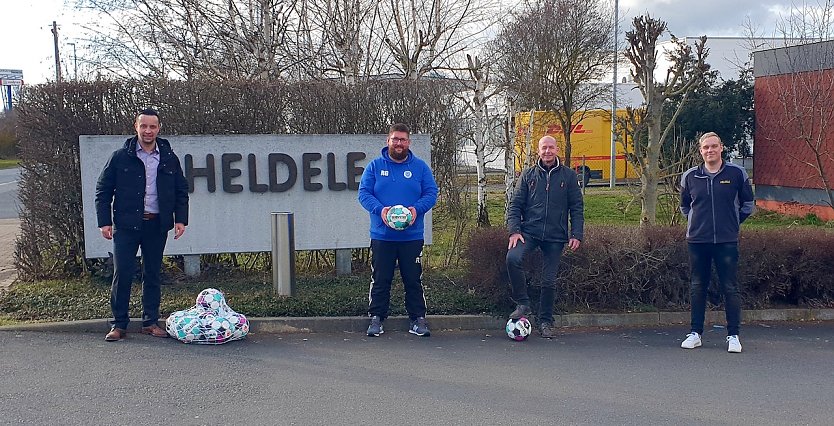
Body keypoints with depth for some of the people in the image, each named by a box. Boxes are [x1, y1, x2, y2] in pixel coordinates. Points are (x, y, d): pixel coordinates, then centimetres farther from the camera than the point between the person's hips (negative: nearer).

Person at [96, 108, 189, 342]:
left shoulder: (169, 158, 7)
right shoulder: (120, 157, 1)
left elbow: (181, 191, 14)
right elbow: (103, 190, 3)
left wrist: (180, 219, 3)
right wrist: (104, 222, -4)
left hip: (157, 225, 2)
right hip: (126, 224, -2)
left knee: (153, 275, 9)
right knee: (122, 274, -3)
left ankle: (150, 322, 17)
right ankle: (119, 323, 7)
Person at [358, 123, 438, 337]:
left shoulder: (420, 167, 7)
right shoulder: (375, 166, 5)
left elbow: (431, 193, 4)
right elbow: (364, 193, 0)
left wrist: (417, 209, -15)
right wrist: (380, 209, -17)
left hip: (412, 236, 0)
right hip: (382, 236, 0)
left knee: (414, 280, 5)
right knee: (380, 280, 5)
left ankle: (418, 319, 14)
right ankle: (376, 319, 15)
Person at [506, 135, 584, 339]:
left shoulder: (568, 175, 6)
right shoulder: (529, 175, 8)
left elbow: (577, 208, 6)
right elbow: (515, 205, 6)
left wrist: (576, 235, -3)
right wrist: (514, 230, -7)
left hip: (556, 236, 0)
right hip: (529, 231, 0)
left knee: (549, 280, 3)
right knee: (513, 258, -27)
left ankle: (545, 321, 19)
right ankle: (523, 304, -11)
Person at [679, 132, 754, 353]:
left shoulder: (737, 174, 1)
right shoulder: (689, 176, 5)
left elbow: (747, 203, 13)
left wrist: (733, 223, 8)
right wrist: (696, 223, 11)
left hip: (727, 241, -2)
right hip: (697, 240, 2)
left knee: (730, 287, 1)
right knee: (697, 287, 8)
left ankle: (733, 335, 10)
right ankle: (695, 333, 16)